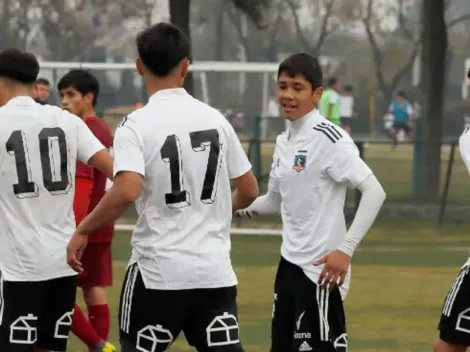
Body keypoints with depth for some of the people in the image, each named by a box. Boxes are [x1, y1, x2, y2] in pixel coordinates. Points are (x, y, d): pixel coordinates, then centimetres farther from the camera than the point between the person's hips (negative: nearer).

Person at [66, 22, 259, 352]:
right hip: (214, 269, 3)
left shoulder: (137, 124, -9)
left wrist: (82, 231, -10)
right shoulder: (215, 118, 6)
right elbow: (249, 191, 13)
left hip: (158, 270, -3)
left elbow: (126, 192, -23)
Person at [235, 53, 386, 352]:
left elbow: (374, 192, -21)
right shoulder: (284, 142, 11)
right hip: (289, 264, 9)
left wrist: (346, 249, -25)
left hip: (321, 269, -9)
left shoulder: (329, 138, -15)